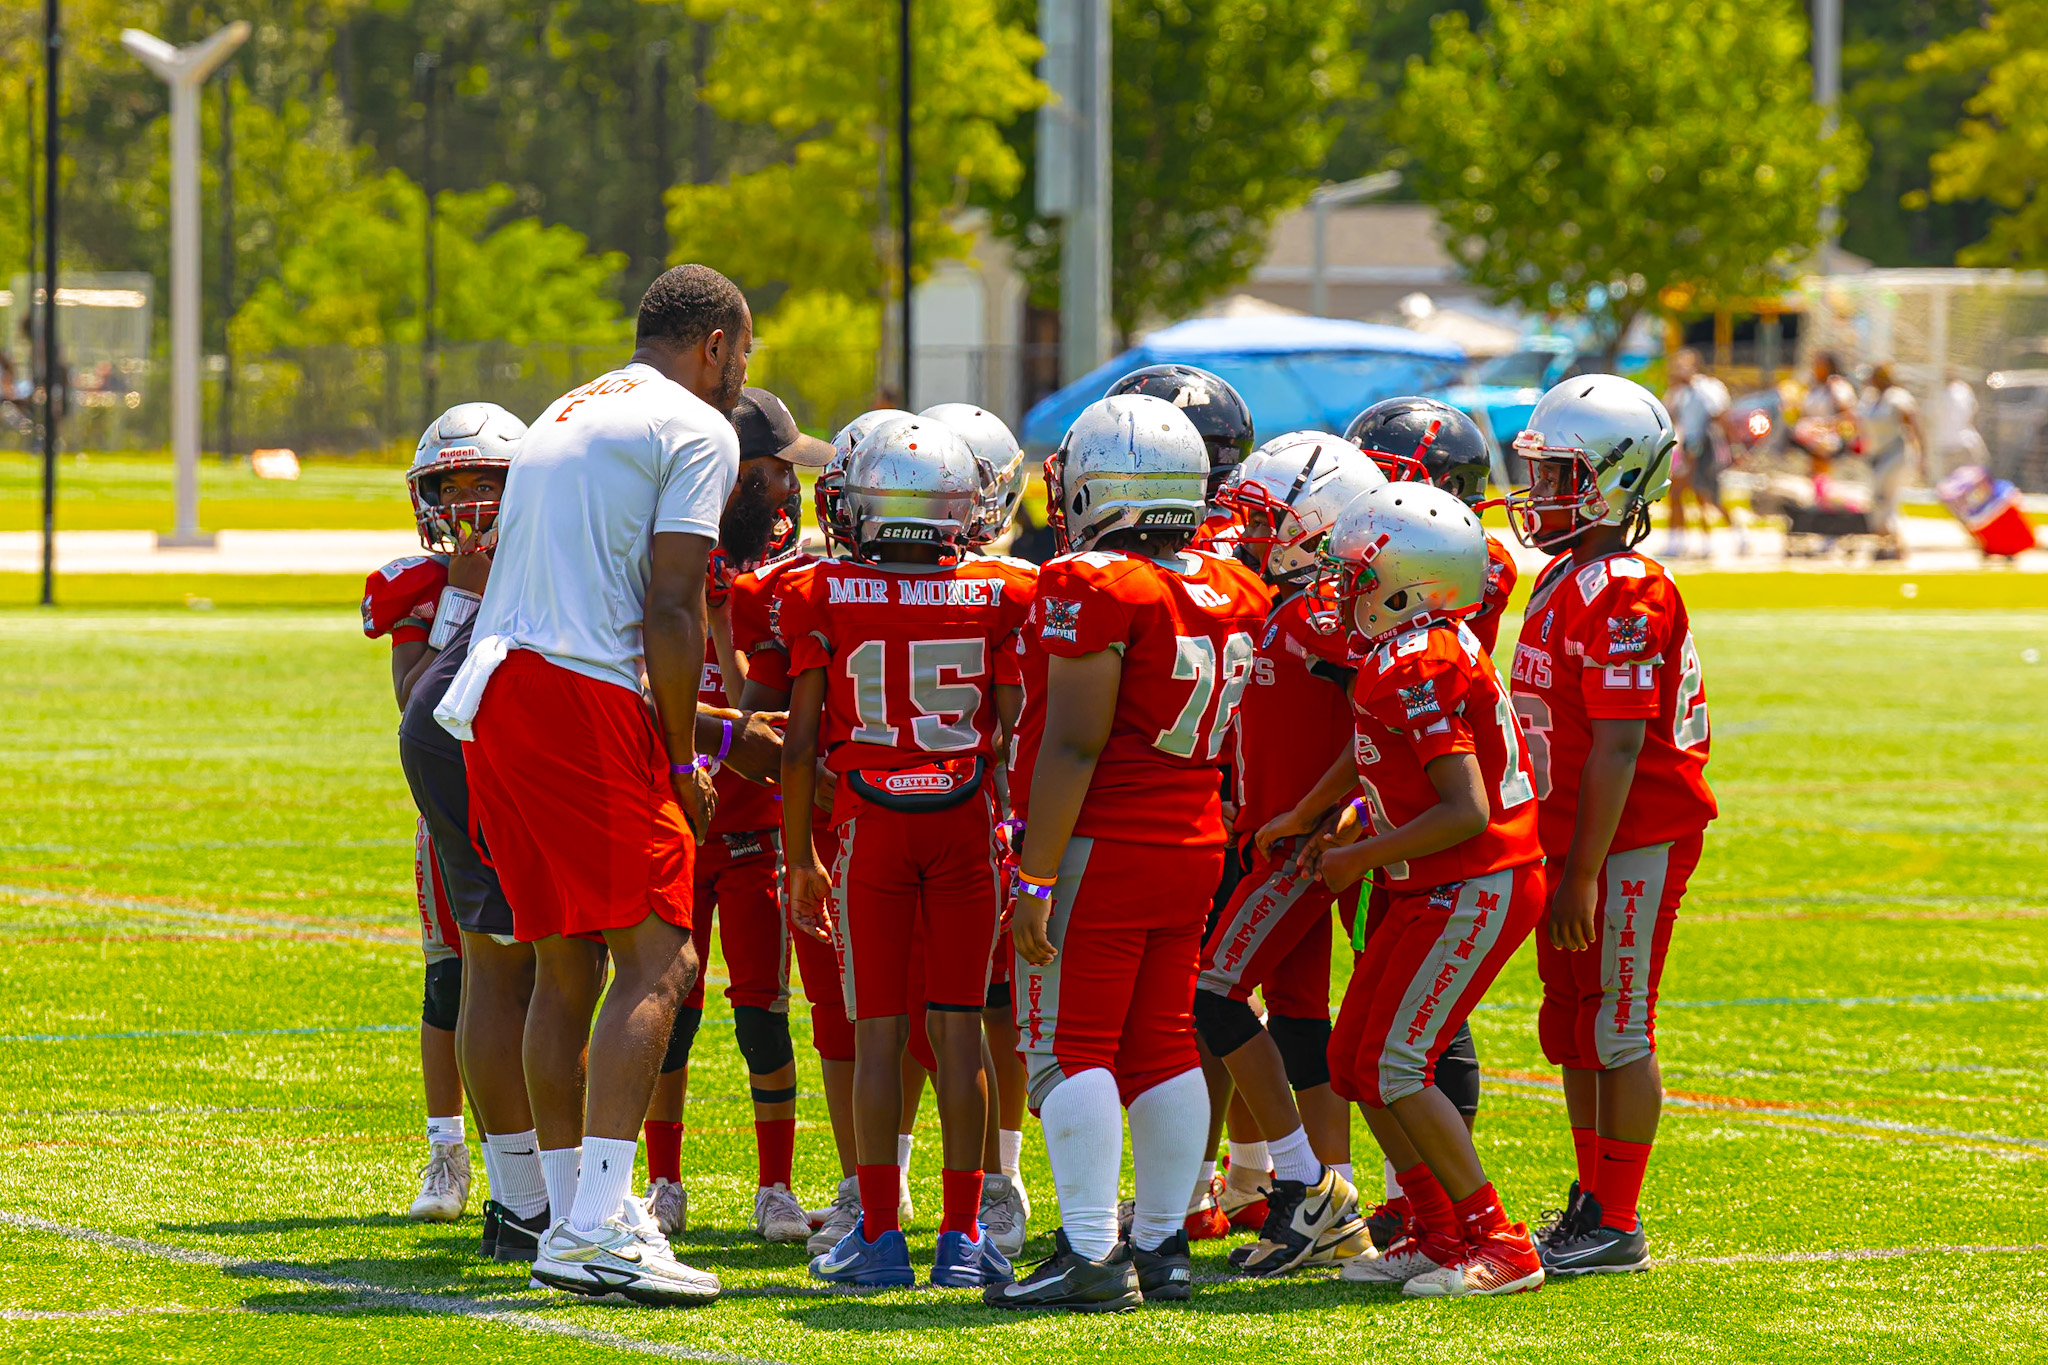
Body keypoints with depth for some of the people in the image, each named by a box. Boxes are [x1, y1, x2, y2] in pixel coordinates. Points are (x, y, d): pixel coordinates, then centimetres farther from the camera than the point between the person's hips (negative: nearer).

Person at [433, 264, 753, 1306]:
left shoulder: (564, 418, 25)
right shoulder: (696, 434, -1)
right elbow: (670, 610, -8)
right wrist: (684, 759, 1)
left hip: (494, 696, 8)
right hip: (584, 699, -8)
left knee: (565, 964, 13)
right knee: (656, 960, -8)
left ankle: (574, 1212, 15)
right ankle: (599, 1230, -17)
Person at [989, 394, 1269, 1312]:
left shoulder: (1093, 589, -15)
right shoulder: (1233, 592, 7)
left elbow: (1072, 749, -18)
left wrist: (1035, 880, -16)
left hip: (1102, 848, -7)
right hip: (1195, 841, 7)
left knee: (1070, 1047, -3)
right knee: (1162, 1044, 13)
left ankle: (1090, 1254, -7)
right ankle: (1162, 1244, 16)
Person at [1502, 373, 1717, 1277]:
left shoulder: (1622, 595, -19)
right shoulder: (1564, 580, 12)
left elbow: (1616, 750, -22)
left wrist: (1582, 877, -22)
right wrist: (1558, 859, 20)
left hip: (1631, 844, -10)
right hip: (1575, 839, 10)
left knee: (1616, 1031, -3)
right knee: (1571, 1027, 15)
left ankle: (1616, 1226, 3)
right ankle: (1592, 1203, 24)